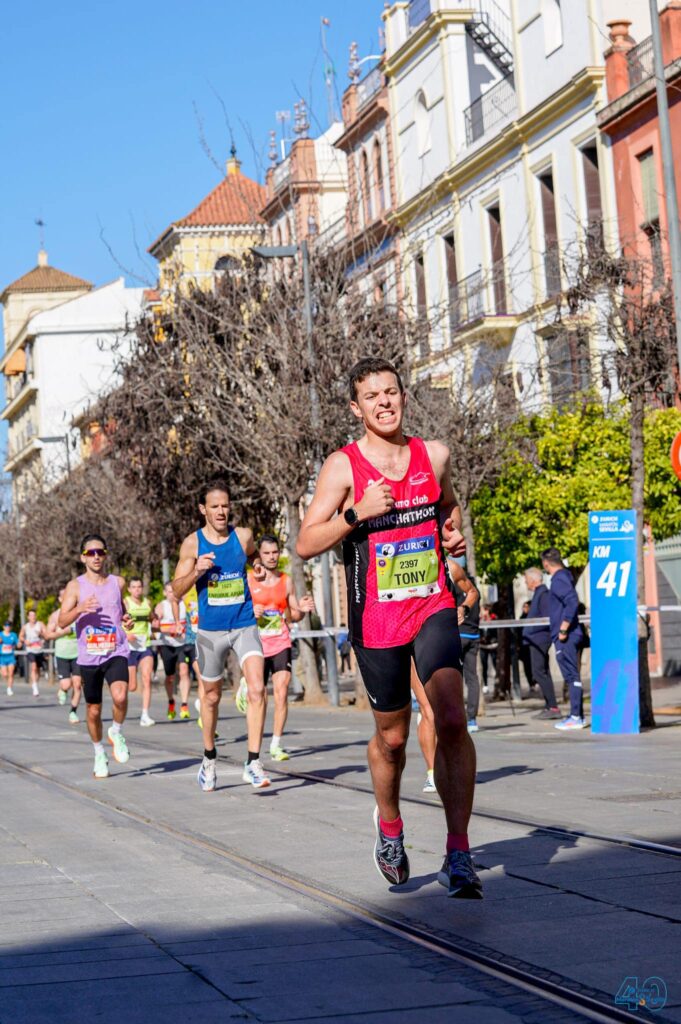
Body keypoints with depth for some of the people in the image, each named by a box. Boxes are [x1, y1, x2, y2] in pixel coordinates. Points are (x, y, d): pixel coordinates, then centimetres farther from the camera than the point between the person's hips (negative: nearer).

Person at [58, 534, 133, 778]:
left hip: (116, 653, 0)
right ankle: (100, 755, 30)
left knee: (120, 697, -25)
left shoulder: (118, 582, 7)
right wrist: (80, 608, -24)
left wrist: (127, 620, 4)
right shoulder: (75, 586, 0)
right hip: (89, 657, 0)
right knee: (94, 710, 8)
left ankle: (117, 733, 4)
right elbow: (62, 622, -6)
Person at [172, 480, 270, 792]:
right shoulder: (193, 543, -3)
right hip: (210, 630, 0)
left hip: (244, 625, 0)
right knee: (211, 696, 13)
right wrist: (197, 571, -20)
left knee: (257, 688, -18)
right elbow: (177, 590, -2)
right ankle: (209, 759, 33)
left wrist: (259, 567, 0)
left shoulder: (243, 536, 0)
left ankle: (253, 763, -16)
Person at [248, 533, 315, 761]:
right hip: (257, 645, -1)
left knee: (281, 692, -12)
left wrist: (302, 609, -6)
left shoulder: (286, 581, 9)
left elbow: (294, 616, 16)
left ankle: (276, 745, -9)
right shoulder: (248, 580, 0)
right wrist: (251, 613, -17)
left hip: (281, 644, 2)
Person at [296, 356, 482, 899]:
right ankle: (389, 828, 41)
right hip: (376, 618, -1)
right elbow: (306, 544, -8)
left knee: (452, 720, -19)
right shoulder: (343, 467, -5)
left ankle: (458, 855, -16)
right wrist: (357, 512, -21)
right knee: (392, 736, 12)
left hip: (434, 607, 1)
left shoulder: (434, 455, 5)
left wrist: (455, 532, 5)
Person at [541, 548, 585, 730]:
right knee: (572, 676, 12)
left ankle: (576, 717, -8)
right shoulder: (564, 576, 17)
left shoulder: (559, 579, -12)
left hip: (565, 637, -10)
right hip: (571, 635, 10)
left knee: (571, 676, -8)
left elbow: (572, 602, -25)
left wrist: (563, 629, -22)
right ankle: (577, 716, 16)